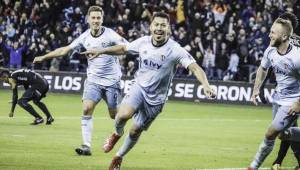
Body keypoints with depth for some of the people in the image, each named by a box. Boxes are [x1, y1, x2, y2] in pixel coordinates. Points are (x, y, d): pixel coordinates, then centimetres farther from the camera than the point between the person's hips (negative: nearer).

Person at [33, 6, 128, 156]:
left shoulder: (110, 35, -11)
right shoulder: (85, 37, 2)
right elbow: (65, 49, 12)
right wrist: (44, 57, 15)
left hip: (111, 81, -3)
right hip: (93, 80, 3)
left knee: (114, 115, 2)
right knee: (87, 109, -15)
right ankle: (86, 146, -14)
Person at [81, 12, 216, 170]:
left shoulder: (175, 50, -19)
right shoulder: (143, 42, -6)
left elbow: (195, 68, -27)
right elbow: (124, 48, 13)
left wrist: (206, 85, -44)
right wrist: (101, 51, 12)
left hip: (156, 98, -1)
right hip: (139, 87, 1)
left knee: (135, 131, 7)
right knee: (123, 115, -26)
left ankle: (119, 157, 35)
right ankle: (117, 134, 9)